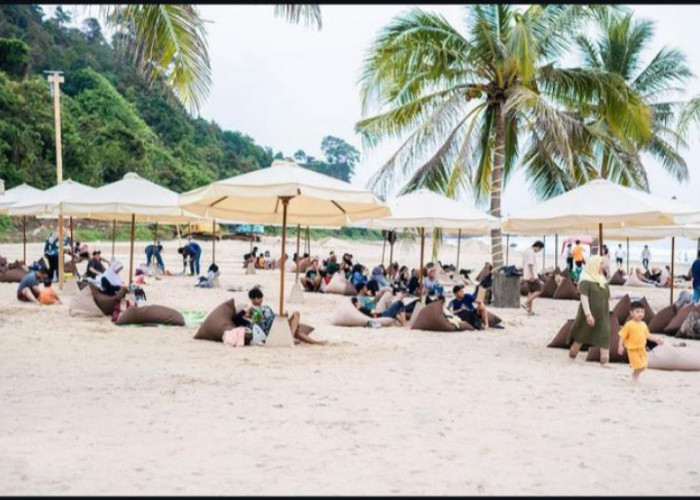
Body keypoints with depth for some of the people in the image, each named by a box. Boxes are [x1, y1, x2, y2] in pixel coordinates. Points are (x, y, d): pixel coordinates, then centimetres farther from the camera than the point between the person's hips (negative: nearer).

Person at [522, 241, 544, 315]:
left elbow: (523, 264, 22)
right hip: (531, 277, -10)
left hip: (526, 276, 10)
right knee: (538, 290, -6)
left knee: (531, 292, 11)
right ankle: (526, 303, -12)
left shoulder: (526, 252, 17)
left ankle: (529, 310, 9)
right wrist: (532, 275, -26)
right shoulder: (531, 252, -14)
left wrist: (524, 276, 25)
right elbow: (530, 264, -23)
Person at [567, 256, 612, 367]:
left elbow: (607, 297, 17)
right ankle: (571, 357, 27)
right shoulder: (586, 279, -10)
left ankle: (605, 362, -14)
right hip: (589, 314, -6)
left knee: (605, 336, -9)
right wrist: (588, 314, -25)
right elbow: (584, 297, -18)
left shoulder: (602, 279, 12)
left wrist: (607, 314, 17)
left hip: (602, 315, 6)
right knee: (581, 336, 8)